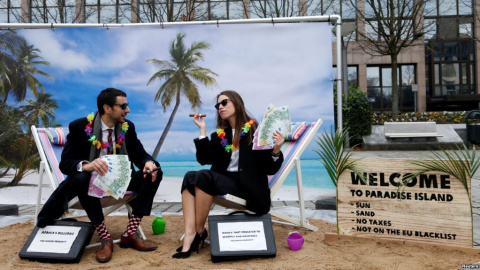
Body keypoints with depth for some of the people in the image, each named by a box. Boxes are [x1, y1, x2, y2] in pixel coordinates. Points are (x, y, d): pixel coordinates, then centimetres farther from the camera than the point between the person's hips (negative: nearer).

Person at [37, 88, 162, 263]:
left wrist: (149, 163, -28)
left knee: (154, 173, -17)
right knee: (81, 177, -38)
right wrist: (87, 166, -43)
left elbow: (139, 154, -1)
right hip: (92, 180, -4)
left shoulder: (127, 127, -2)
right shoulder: (80, 127, -13)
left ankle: (130, 234, -15)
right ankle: (105, 238, -26)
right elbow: (65, 163, -18)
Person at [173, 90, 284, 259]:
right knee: (190, 178, -19)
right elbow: (204, 159, -1)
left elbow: (269, 168, -7)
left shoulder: (255, 130, -4)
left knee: (204, 177, -27)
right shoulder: (220, 134, 11)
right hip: (224, 179, 6)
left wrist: (276, 151, -27)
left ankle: (199, 232, -11)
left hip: (248, 186, -6)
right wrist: (203, 130, -2)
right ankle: (189, 234, -29)